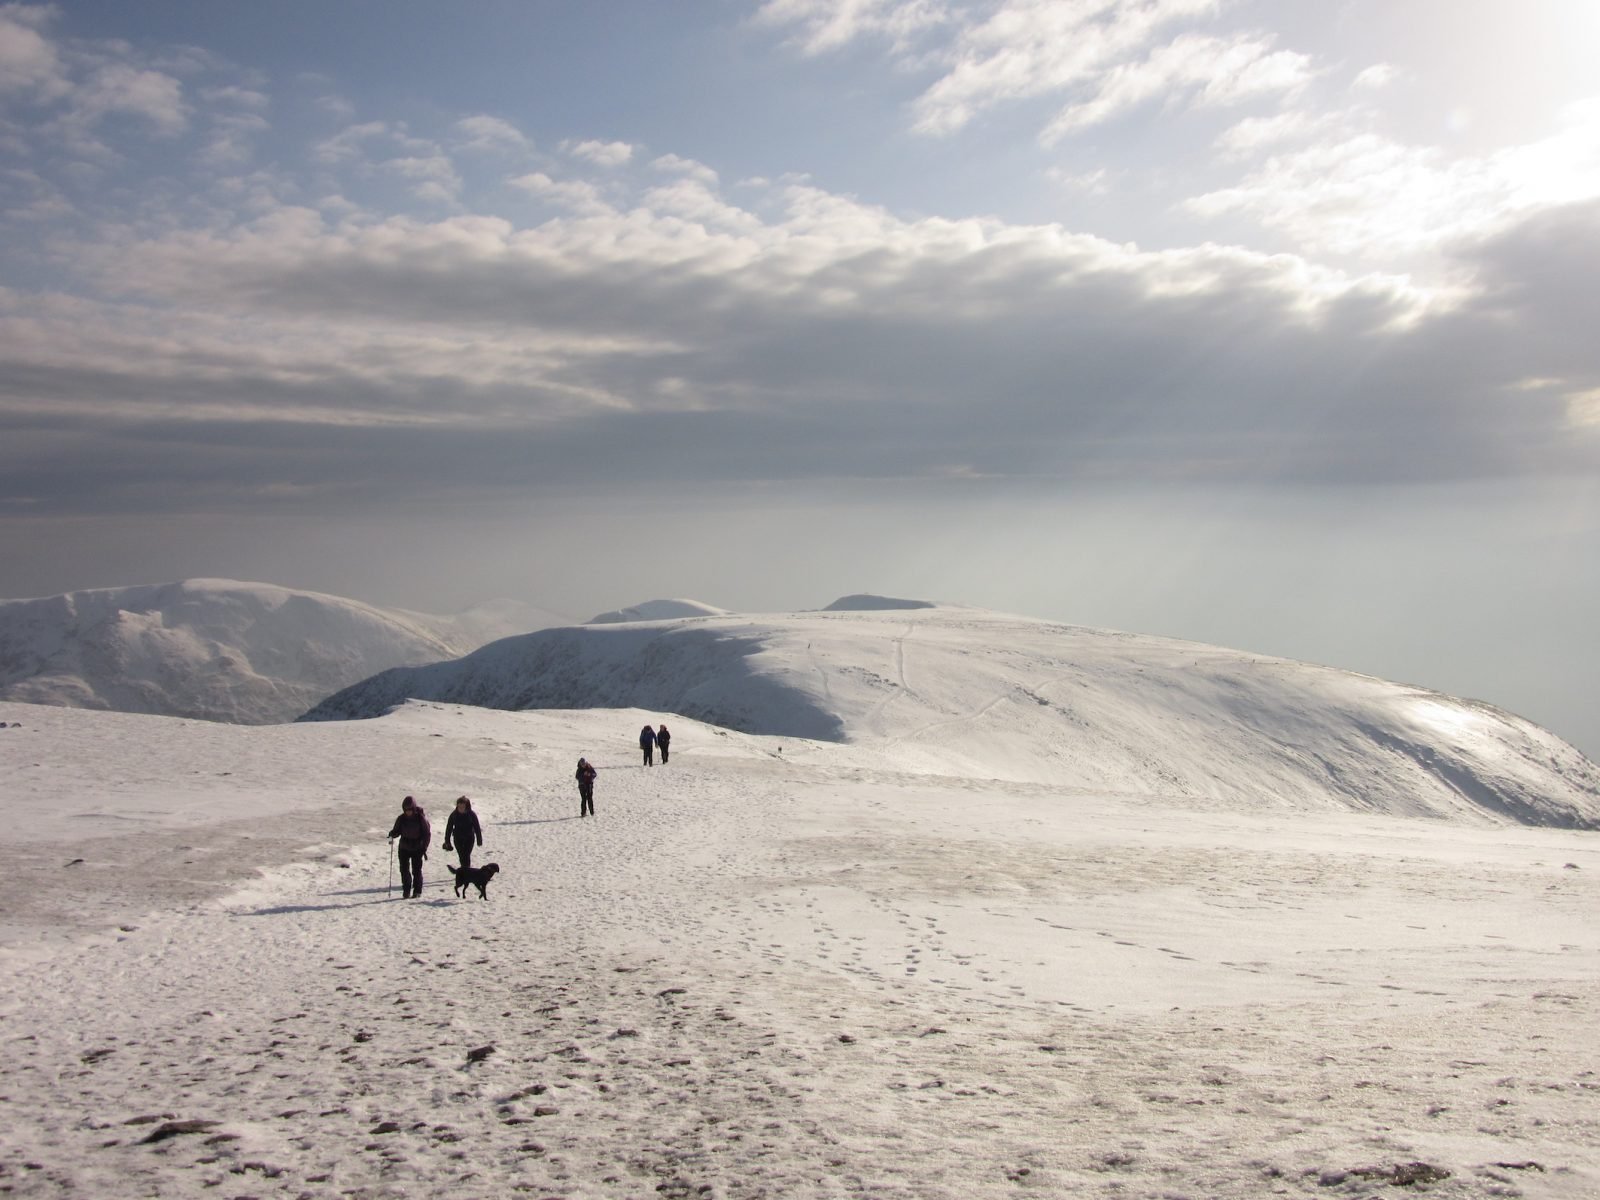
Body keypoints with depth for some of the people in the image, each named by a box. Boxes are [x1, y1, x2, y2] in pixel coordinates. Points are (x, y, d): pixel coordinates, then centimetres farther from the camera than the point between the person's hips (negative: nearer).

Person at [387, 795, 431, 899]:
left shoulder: (421, 818, -10)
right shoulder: (401, 818, -3)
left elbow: (427, 834, -6)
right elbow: (397, 831, 6)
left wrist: (424, 848, -10)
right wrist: (392, 834, -19)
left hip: (417, 848, -3)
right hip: (404, 848, 3)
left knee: (417, 870, 3)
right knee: (404, 869, 0)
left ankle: (417, 891, 14)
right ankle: (406, 891, 10)